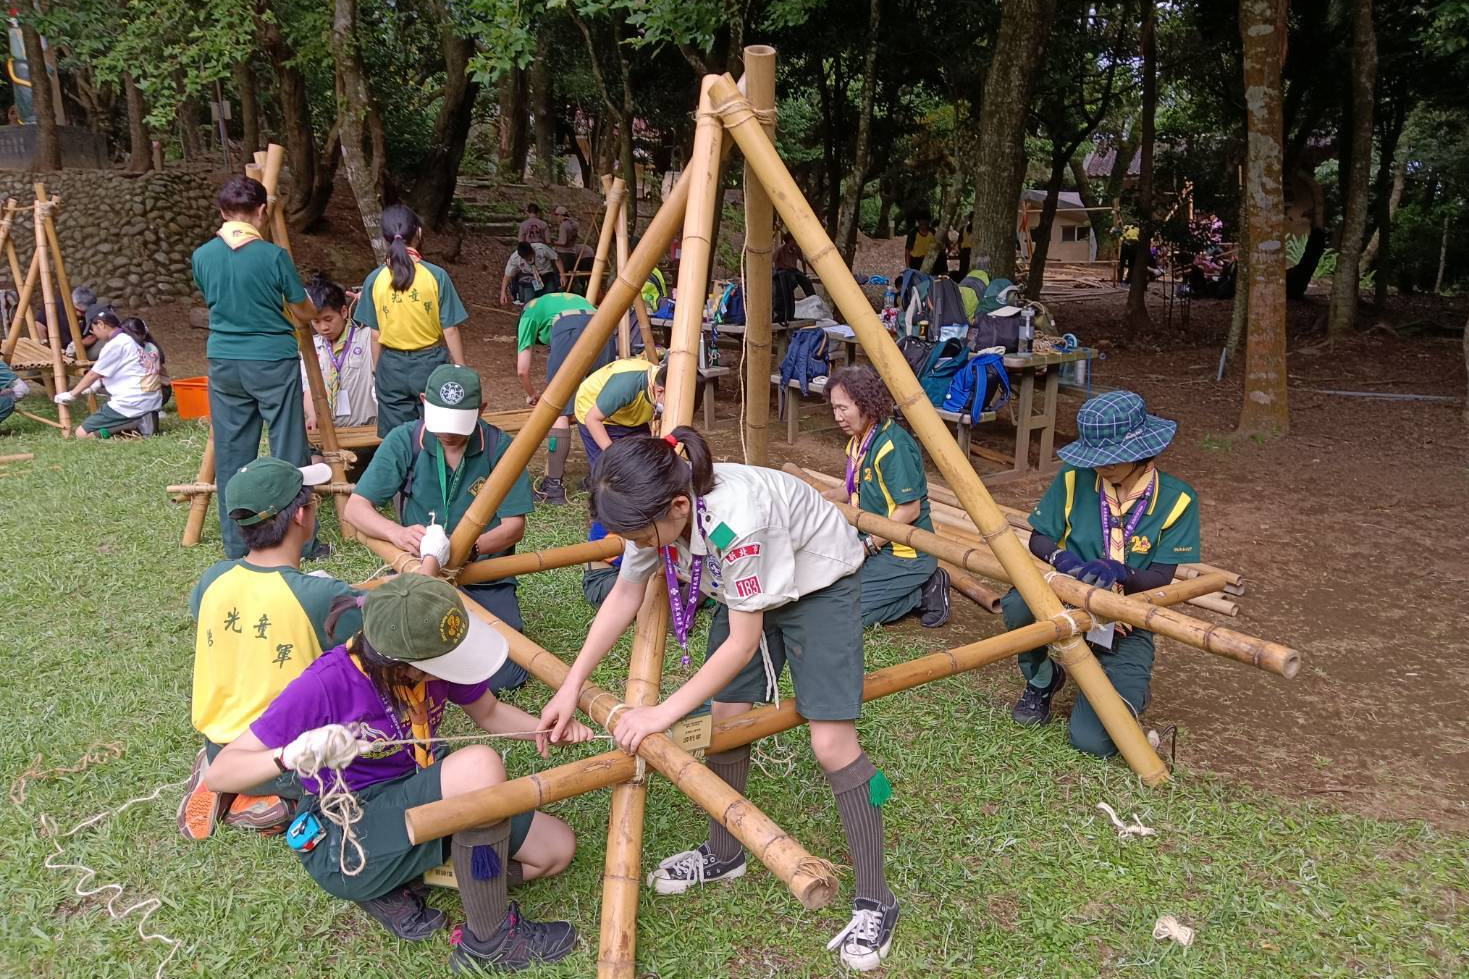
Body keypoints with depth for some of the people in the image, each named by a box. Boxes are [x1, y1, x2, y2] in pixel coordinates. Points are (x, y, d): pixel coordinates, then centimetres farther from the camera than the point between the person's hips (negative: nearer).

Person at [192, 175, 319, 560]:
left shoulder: (202, 256, 0)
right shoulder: (273, 255, -12)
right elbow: (305, 314, -2)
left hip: (223, 365, 4)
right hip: (273, 364, -4)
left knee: (230, 456, 11)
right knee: (289, 454, 4)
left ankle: (236, 546, 18)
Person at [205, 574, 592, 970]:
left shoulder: (434, 654, -11)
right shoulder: (325, 686, -26)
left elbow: (489, 713, 7)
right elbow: (218, 774, -23)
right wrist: (290, 755, -44)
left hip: (419, 798, 7)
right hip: (347, 843, -7)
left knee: (558, 848, 0)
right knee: (479, 764, -33)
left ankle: (395, 886, 2)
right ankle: (489, 941, -15)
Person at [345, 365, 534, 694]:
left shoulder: (499, 447, -10)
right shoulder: (404, 441, -8)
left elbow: (514, 526, -9)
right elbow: (356, 508, -9)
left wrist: (470, 547, -30)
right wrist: (398, 533, -31)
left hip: (484, 579, 0)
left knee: (505, 676, -15)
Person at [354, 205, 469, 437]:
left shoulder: (374, 279, -4)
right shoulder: (436, 275, -11)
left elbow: (375, 334, 1)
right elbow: (450, 331, -8)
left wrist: (376, 371, 15)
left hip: (391, 368, 2)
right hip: (430, 364, -2)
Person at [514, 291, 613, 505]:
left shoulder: (529, 314, 29)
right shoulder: (572, 299, 44)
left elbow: (522, 370, 22)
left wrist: (532, 394, 43)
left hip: (570, 329, -5)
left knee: (559, 412, -2)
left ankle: (553, 486, -4)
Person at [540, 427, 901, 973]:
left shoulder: (737, 518, -41)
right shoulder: (657, 512, -21)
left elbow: (743, 642, -29)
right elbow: (625, 597, -5)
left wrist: (664, 712, -25)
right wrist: (570, 687, -7)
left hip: (819, 582, -6)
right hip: (747, 586, 7)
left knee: (831, 740, -12)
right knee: (725, 715, 4)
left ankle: (874, 902, 2)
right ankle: (723, 854, 27)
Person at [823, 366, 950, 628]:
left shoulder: (893, 446, -23)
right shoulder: (859, 440, 6)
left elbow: (910, 509, -22)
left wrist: (867, 545, -19)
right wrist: (828, 496, 1)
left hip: (905, 554, -10)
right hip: (874, 544, 10)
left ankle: (923, 593, -1)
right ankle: (920, 586, 10)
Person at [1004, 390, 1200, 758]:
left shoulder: (1176, 499, -11)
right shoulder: (1074, 479, -7)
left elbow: (1162, 579, -13)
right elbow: (1039, 538, -1)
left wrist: (1121, 574, -35)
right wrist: (1059, 556, -25)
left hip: (1128, 627, -2)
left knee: (1093, 739, -22)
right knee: (1018, 605, -35)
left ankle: (1129, 690, 17)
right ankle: (1041, 681, 0)